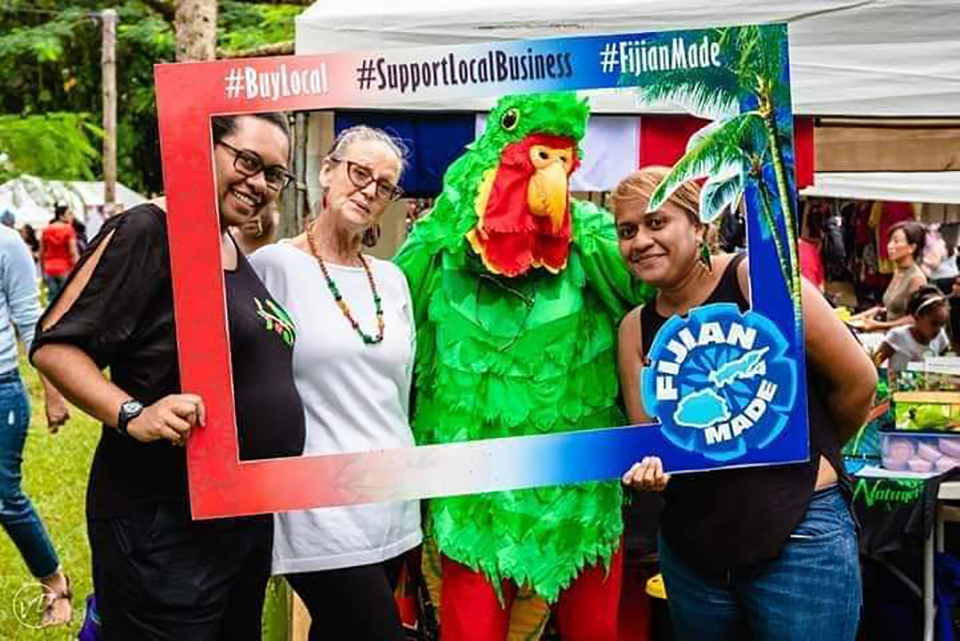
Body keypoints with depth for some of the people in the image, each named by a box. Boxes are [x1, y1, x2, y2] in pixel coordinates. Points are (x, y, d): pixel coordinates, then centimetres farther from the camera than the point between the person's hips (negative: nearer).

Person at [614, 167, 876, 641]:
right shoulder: (636, 328, 5)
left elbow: (857, 382, -6)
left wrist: (803, 456, 10)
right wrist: (649, 470, -17)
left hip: (797, 537, -5)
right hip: (690, 546, 5)